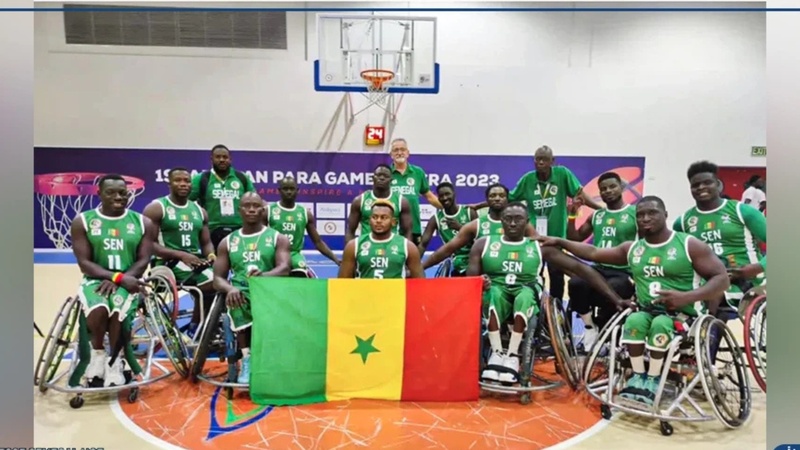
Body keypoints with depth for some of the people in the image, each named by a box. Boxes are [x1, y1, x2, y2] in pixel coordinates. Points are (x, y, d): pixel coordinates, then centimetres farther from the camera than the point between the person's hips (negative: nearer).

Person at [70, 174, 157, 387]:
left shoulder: (143, 223, 5)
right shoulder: (82, 221, 3)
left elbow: (143, 261, -1)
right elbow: (84, 263, -5)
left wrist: (119, 279, -18)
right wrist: (119, 276, -19)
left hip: (128, 281, 0)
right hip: (95, 280, 0)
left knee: (118, 311, -31)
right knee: (98, 310, -32)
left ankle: (115, 361, -9)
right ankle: (98, 354, -4)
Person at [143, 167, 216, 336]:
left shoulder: (199, 211, 16)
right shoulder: (156, 208, -1)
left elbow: (206, 242, 17)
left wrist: (211, 255, -7)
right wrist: (181, 255, -21)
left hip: (197, 262, 6)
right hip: (169, 263, -6)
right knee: (209, 281, -28)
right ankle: (195, 327, -11)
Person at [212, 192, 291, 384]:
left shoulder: (278, 238, 10)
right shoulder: (227, 242, 17)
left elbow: (284, 269, -7)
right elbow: (218, 278, 9)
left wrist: (264, 276, -30)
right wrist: (230, 288, -17)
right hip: (241, 294, 1)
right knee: (235, 296, -35)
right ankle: (247, 357, -22)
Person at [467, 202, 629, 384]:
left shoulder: (539, 247, 6)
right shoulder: (484, 244, 7)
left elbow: (579, 267, 2)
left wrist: (615, 298, -5)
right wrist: (479, 283, -24)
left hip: (527, 298, 0)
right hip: (495, 299, 0)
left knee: (525, 294, -34)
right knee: (494, 291, -33)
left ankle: (512, 356, -31)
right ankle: (497, 353, -31)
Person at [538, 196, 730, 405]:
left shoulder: (689, 245, -4)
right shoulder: (632, 248, 11)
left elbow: (722, 278, -8)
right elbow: (593, 253, 13)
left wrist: (687, 297, -24)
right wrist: (560, 242, 4)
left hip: (681, 314, -3)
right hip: (646, 311, 3)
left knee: (660, 323, -33)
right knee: (634, 320, -28)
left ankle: (653, 380, -19)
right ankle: (638, 377, -19)